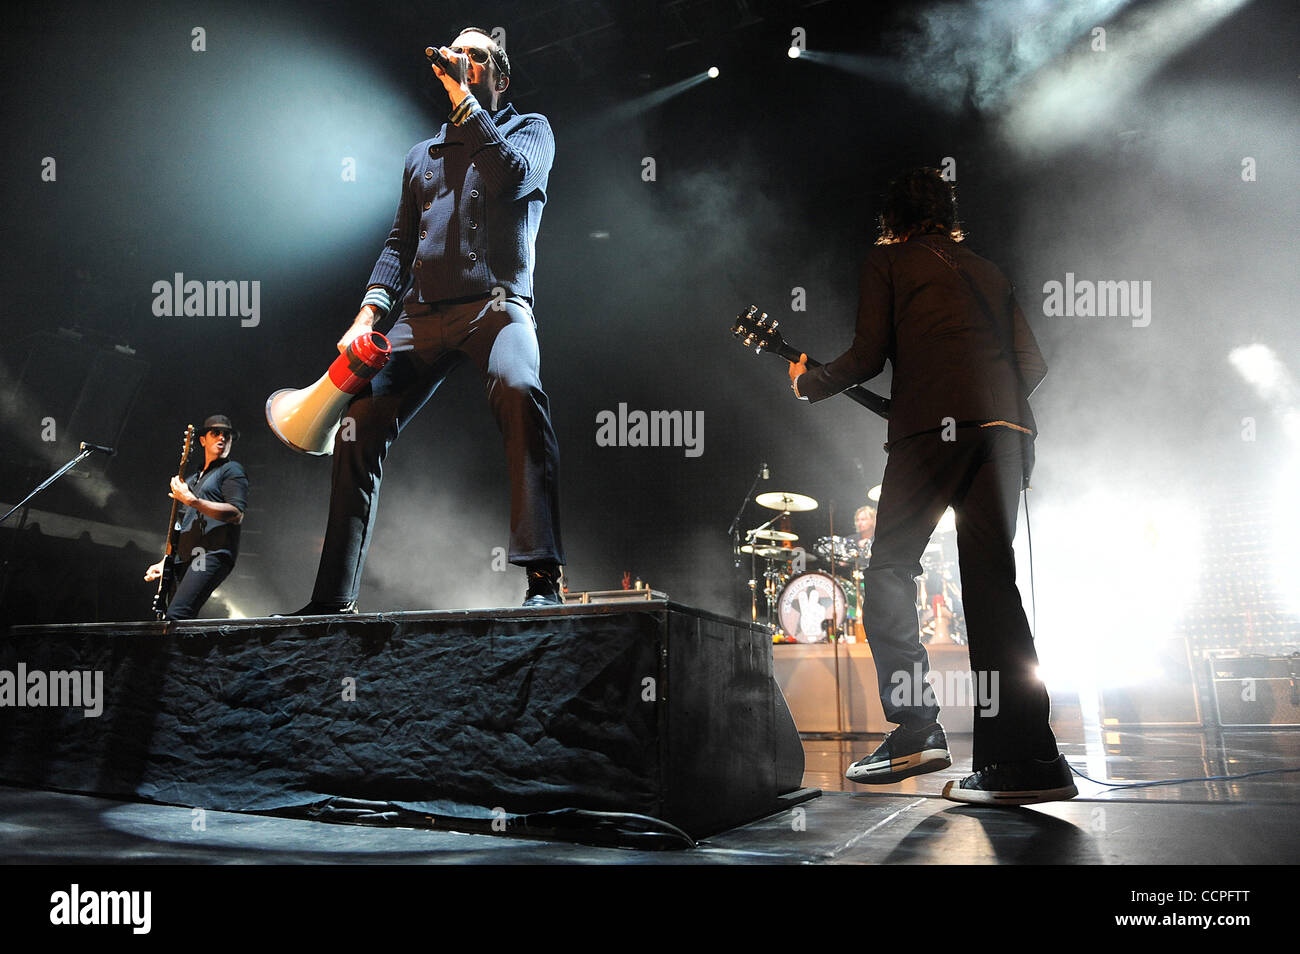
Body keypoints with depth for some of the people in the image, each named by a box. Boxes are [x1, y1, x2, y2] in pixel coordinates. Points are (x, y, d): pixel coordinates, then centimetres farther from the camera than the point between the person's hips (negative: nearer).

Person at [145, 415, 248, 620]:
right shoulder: (192, 480, 29)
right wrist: (164, 562, 20)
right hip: (184, 558, 8)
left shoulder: (231, 470, 6)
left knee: (176, 616, -24)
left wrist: (191, 500, -15)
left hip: (212, 554, -8)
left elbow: (236, 514, -11)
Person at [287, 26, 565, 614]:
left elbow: (513, 175, -7)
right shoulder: (422, 156, 29)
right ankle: (333, 597, 1)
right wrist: (370, 310, 5)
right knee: (359, 422, -7)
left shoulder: (528, 128, 17)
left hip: (497, 302, -5)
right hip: (422, 315, 5)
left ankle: (543, 578, -40)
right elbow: (399, 242, 22)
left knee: (518, 390, -36)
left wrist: (462, 99, -2)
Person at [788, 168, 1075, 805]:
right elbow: (1032, 363, 20)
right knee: (991, 581, 1)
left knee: (888, 572, 5)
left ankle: (915, 729, -3)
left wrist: (807, 383, 19)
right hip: (1008, 427, 5)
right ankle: (1023, 759, -5)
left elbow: (869, 355, 3)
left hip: (934, 425, -5)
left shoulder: (886, 261, 15)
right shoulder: (984, 269, 30)